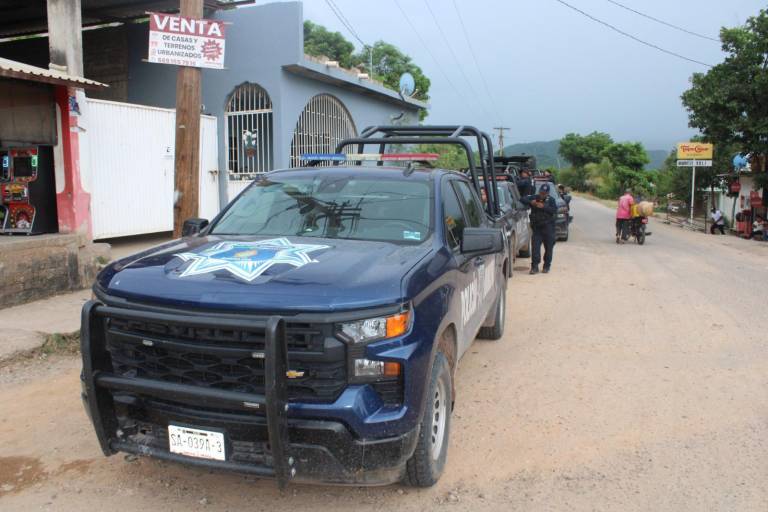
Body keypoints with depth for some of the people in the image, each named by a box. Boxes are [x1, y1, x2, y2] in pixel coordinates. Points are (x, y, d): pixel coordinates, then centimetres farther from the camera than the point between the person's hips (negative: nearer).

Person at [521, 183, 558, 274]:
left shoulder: (551, 200, 3)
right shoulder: (534, 197, 7)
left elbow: (554, 210, -10)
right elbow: (522, 199, 2)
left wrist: (543, 207, -20)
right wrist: (530, 202, -15)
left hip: (548, 227, -1)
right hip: (536, 227, 1)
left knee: (548, 247, 5)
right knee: (535, 246, -8)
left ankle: (547, 266, 17)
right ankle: (535, 266, -8)